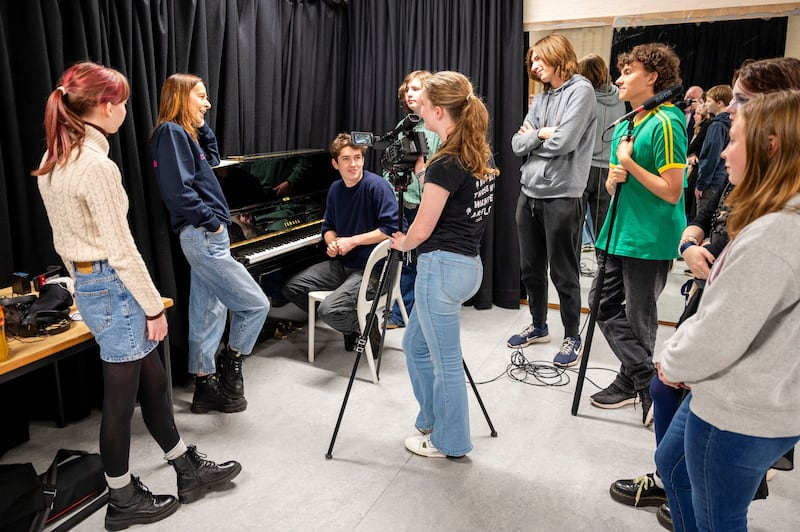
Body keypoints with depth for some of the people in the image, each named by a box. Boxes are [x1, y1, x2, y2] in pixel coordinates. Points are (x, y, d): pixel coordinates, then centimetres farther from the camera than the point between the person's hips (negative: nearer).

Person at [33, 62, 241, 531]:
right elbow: (122, 250, -20)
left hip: (87, 283, 10)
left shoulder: (55, 160, 8)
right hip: (114, 288, -10)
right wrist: (154, 307, -13)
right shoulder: (97, 165, -21)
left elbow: (69, 237, 14)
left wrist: (86, 283, 21)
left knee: (153, 381, 18)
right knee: (121, 398, 7)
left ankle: (190, 471, 33)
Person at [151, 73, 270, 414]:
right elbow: (179, 190, -21)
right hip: (202, 236, -10)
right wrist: (213, 222, -15)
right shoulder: (171, 132, -11)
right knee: (255, 304, -7)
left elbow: (212, 159, 27)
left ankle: (205, 387, 22)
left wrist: (202, 127, 16)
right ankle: (229, 372, 9)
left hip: (205, 236, 10)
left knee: (209, 314, 13)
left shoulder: (185, 133, 17)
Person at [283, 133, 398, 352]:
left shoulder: (376, 185, -15)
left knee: (329, 309, -26)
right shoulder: (335, 189, 8)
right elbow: (328, 227, 19)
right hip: (342, 263, 8)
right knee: (292, 288, 5)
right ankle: (350, 323, 14)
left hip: (371, 268, -8)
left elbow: (391, 228, -23)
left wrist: (352, 241, -18)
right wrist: (332, 243, -4)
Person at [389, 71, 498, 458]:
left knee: (445, 360, 6)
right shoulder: (482, 155, 9)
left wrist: (400, 243, 7)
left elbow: (422, 231, -13)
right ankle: (432, 420, 35)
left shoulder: (445, 164, -17)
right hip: (469, 262, 9)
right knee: (416, 346, 22)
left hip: (442, 266, -9)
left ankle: (449, 442, 24)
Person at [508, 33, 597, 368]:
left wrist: (533, 136, -2)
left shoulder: (580, 90, -6)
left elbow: (564, 142, -18)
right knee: (531, 268, 15)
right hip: (529, 193, 8)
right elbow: (518, 144, 9)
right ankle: (538, 327, 32)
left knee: (563, 274, 2)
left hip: (562, 196, -7)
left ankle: (572, 338, 18)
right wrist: (541, 133, -8)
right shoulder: (541, 98, 16)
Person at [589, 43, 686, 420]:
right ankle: (642, 381, 21)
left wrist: (628, 163, -15)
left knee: (639, 317, 3)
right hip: (620, 232, 9)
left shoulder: (665, 123, -13)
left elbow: (672, 192, -18)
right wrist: (613, 178, -4)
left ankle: (642, 383, 24)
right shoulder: (624, 126, 13)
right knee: (604, 304, 10)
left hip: (651, 238, -9)